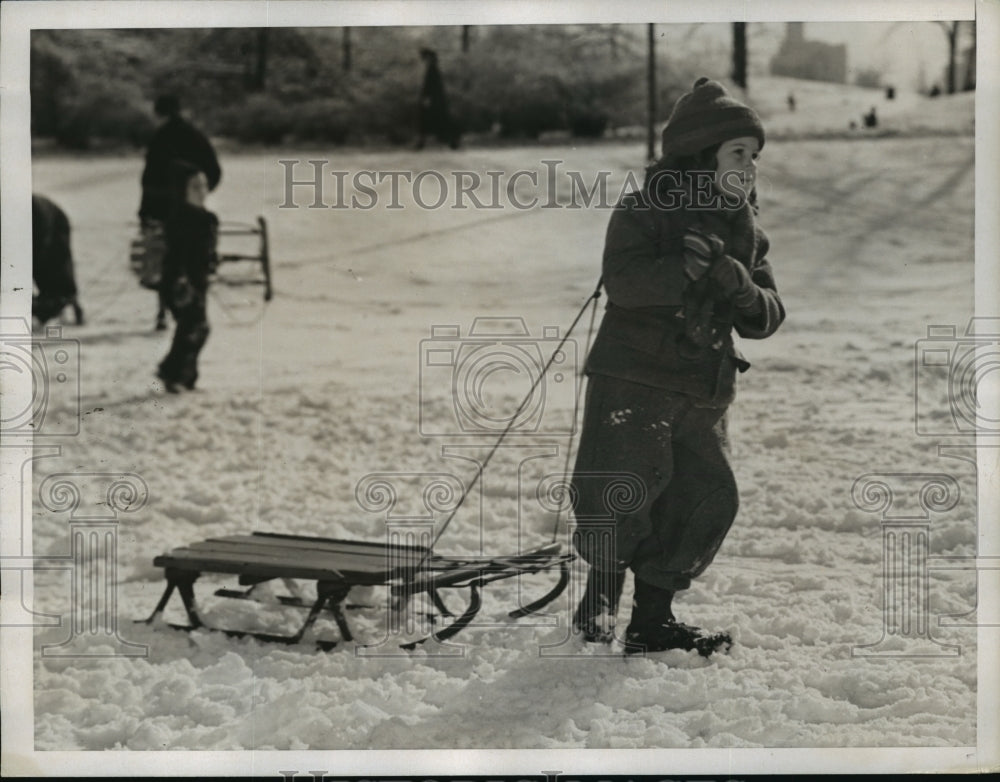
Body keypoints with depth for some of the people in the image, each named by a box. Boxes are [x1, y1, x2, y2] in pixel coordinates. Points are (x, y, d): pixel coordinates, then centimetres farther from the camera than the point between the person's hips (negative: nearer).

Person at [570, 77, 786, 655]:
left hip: (705, 396, 6)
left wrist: (742, 291, -12)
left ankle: (653, 616, 18)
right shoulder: (645, 211, -3)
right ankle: (602, 595, 17)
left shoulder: (747, 232, 15)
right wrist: (680, 270, -33)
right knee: (622, 492, -11)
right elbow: (622, 280, -18)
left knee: (709, 500, 3)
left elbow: (768, 318, 9)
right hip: (634, 380, -6)